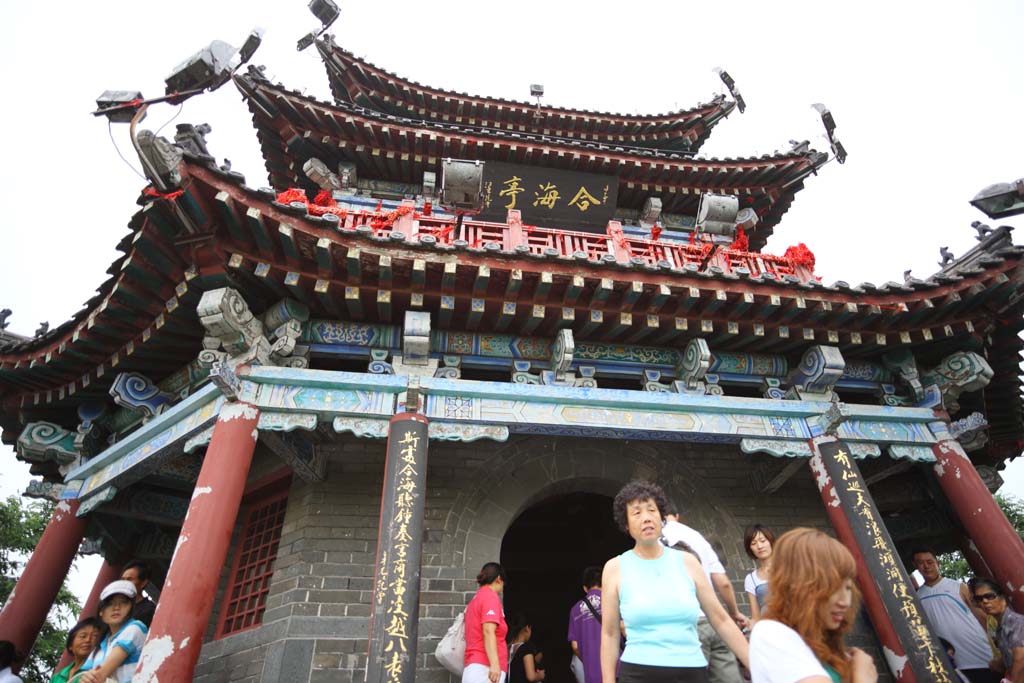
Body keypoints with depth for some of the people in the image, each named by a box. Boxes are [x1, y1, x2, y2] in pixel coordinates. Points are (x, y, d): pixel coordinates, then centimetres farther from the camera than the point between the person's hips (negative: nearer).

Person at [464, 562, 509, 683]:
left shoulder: (475, 600, 20)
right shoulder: (491, 597, -5)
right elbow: (488, 632, -18)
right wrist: (494, 663, -26)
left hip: (473, 669, 9)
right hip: (484, 670, -9)